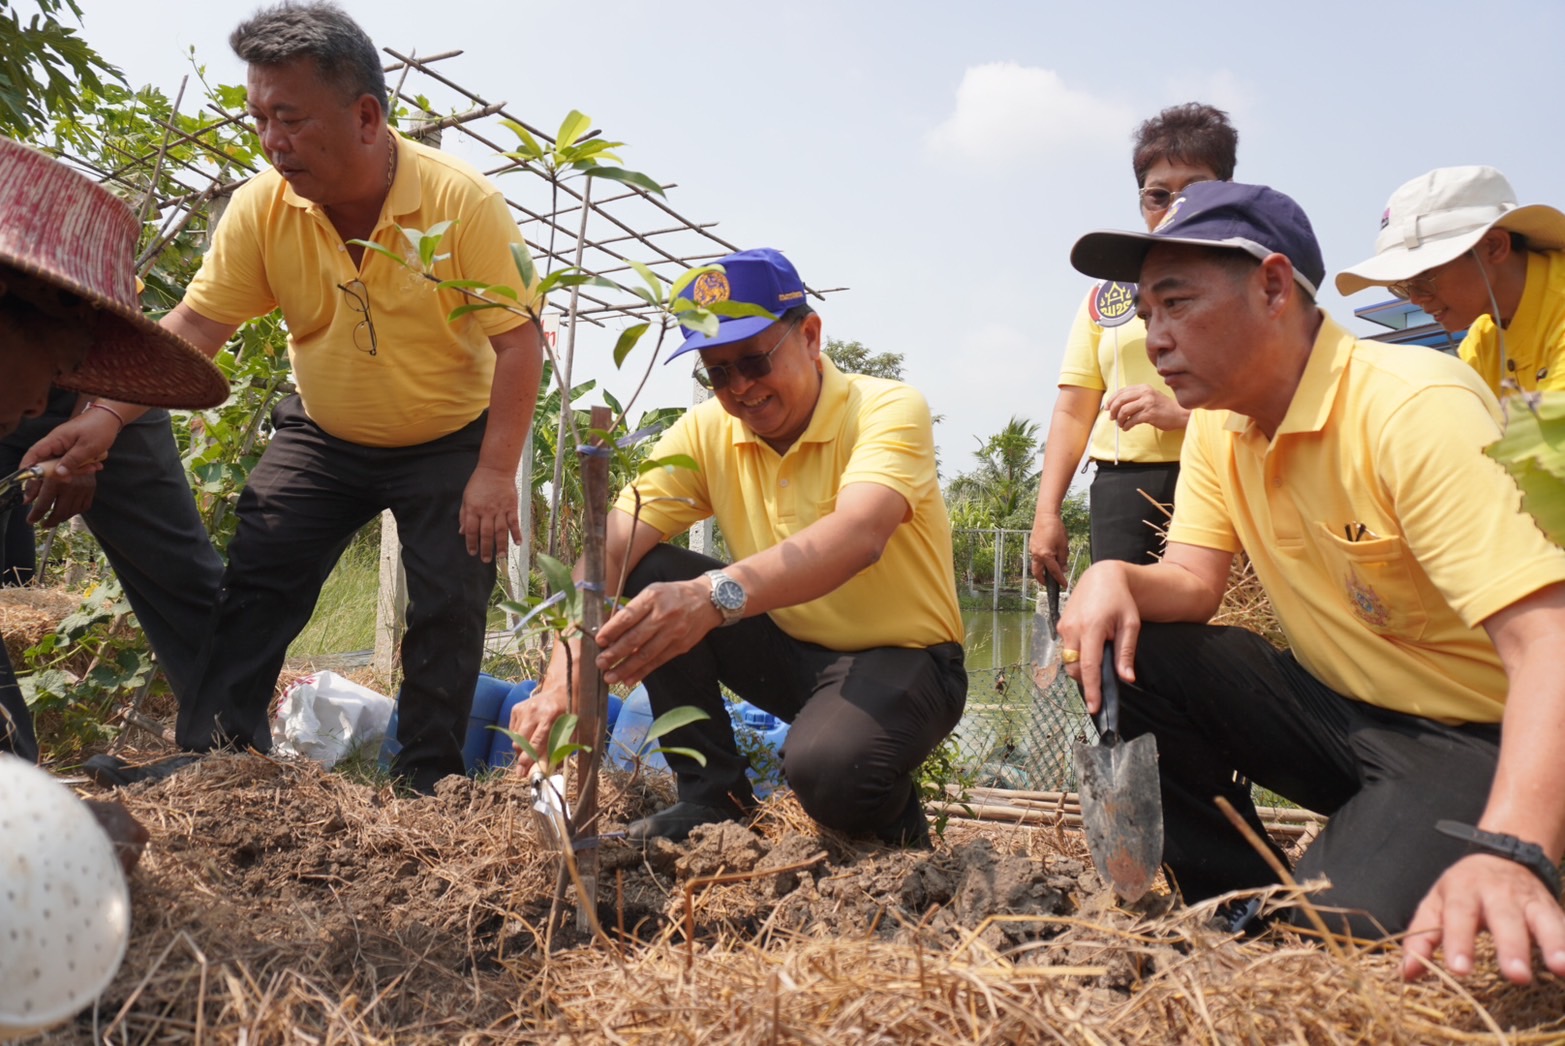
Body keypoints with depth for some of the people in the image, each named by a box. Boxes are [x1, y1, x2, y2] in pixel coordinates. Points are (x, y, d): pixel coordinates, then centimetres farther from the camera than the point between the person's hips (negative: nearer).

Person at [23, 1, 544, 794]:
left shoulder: (463, 201, -24)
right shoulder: (260, 208, -14)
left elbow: (518, 342, -22)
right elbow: (194, 326, -11)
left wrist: (495, 473, -25)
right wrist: (109, 414, -24)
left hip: (449, 442, -3)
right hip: (322, 437, 3)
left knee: (449, 608, -7)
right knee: (252, 585, -5)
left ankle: (425, 783, 8)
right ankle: (210, 759, 5)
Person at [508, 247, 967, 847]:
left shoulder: (888, 409, -19)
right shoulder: (706, 433, -5)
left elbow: (859, 535, -40)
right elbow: (610, 547, -16)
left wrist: (716, 594, -55)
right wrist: (562, 677, -32)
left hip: (902, 657, -5)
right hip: (790, 652, 5)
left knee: (828, 770, -35)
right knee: (648, 576, -14)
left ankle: (891, 809, 3)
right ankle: (711, 795, -3)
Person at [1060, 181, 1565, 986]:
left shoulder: (1416, 408, -24)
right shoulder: (1219, 425, 1)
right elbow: (1193, 583, 2)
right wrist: (1115, 579, -22)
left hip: (1477, 737, -7)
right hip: (1336, 709, 7)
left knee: (1345, 928, -30)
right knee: (1116, 655, -11)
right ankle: (1244, 906, 4)